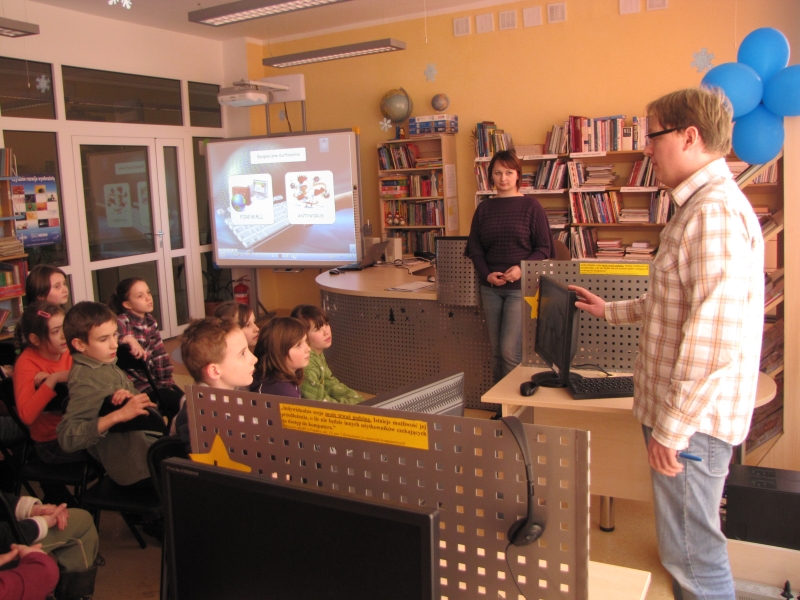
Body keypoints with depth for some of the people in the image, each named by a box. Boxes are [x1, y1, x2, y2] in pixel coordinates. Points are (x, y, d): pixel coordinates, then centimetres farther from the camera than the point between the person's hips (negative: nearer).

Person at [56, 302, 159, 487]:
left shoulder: (106, 364, 4)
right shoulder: (85, 379, -20)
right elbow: (67, 438, -28)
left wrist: (132, 397, -15)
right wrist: (119, 415, -34)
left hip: (140, 438, 8)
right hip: (134, 466, -8)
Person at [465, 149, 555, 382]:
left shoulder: (531, 206, -2)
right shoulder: (483, 208, 8)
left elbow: (544, 248, -2)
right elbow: (474, 248, 9)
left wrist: (522, 269, -18)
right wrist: (487, 274, -9)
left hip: (521, 287, -4)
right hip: (490, 288, 4)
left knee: (510, 351, -9)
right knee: (496, 351, 10)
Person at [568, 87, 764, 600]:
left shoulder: (717, 212, -21)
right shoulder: (701, 206, 14)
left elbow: (715, 340, -27)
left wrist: (671, 428, -22)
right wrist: (611, 311, 28)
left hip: (692, 419, -10)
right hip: (682, 409, 10)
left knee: (691, 554, 3)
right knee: (692, 543, 22)